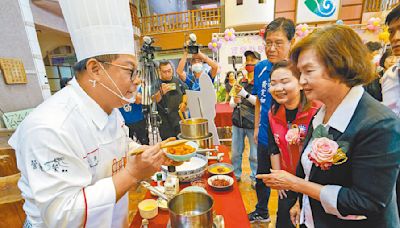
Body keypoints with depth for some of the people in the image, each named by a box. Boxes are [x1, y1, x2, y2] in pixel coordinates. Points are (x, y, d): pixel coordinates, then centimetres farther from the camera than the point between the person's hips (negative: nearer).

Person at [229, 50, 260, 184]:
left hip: (254, 123, -4)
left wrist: (244, 94, -23)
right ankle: (236, 175, 32)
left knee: (254, 154, 8)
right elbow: (231, 104, 13)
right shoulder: (240, 82, 10)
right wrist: (234, 102, -10)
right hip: (237, 122, 4)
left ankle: (254, 178, 28)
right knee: (235, 152, 13)